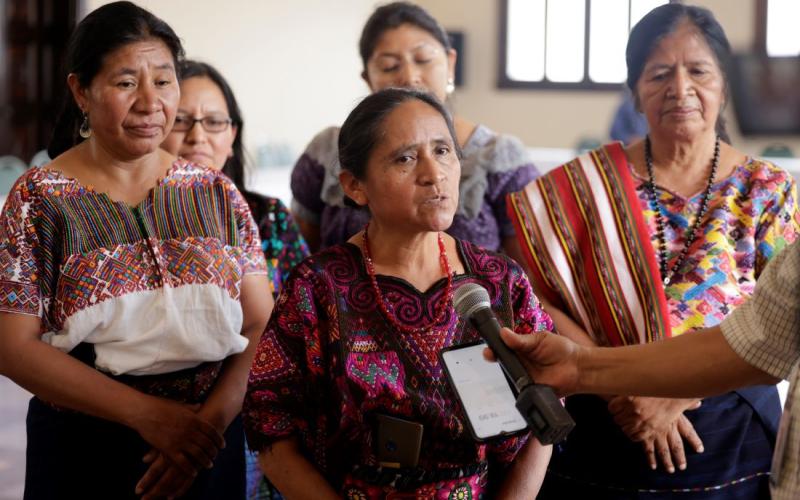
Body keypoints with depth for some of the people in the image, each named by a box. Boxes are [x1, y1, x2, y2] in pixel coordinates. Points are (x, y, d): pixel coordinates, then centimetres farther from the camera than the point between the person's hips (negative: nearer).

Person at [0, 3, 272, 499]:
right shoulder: (40, 197, -5)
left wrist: (214, 417, -18)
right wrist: (147, 413, -18)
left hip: (209, 450, 2)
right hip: (83, 455, -2)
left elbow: (262, 325, -2)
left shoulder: (217, 194, 2)